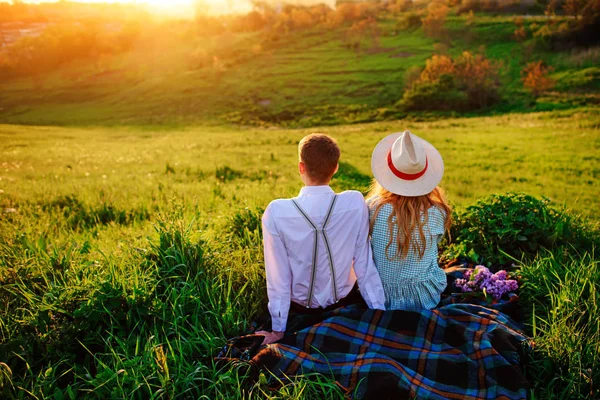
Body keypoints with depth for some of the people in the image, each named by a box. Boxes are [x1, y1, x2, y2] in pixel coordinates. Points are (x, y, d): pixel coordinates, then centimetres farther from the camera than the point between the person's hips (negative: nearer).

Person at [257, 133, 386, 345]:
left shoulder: (276, 212, -25)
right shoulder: (355, 203, -22)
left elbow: (278, 277, -18)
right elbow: (365, 265, -16)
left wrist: (278, 330, -5)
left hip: (300, 310, 0)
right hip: (344, 303, 1)